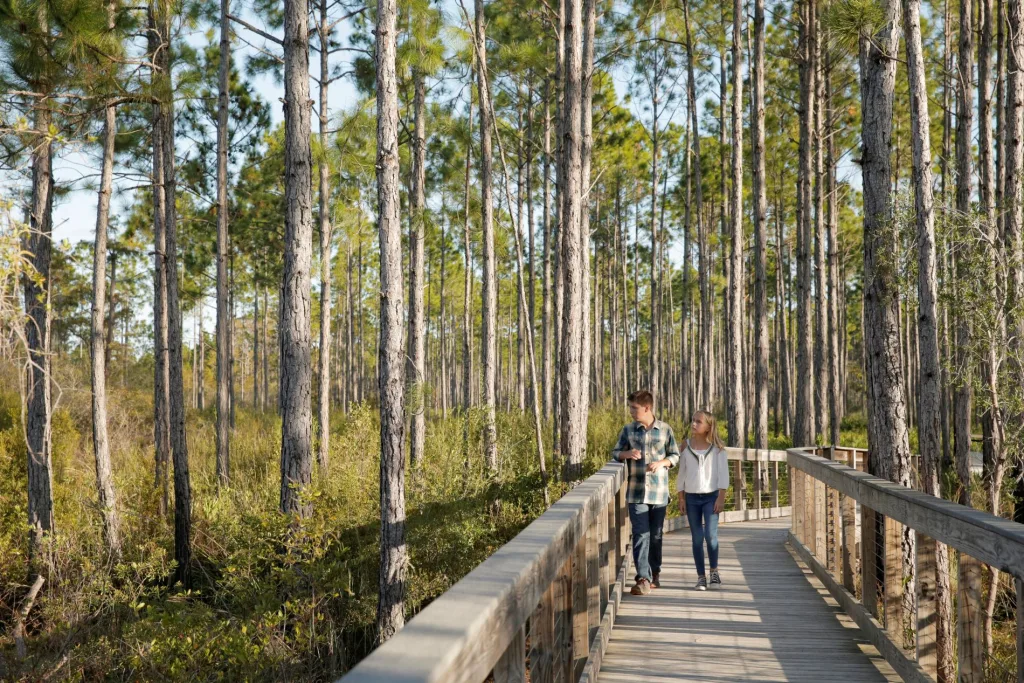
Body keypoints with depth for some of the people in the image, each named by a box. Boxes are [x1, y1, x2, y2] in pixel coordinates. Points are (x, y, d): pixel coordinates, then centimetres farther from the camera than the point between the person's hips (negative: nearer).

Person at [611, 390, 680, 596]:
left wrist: (661, 463, -12)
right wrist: (627, 453, -12)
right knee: (640, 534, -9)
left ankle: (654, 573, 29)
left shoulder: (665, 430, 2)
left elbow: (675, 455, 8)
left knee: (656, 535, 11)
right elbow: (615, 452, 10)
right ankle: (643, 579, -12)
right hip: (636, 492, 0)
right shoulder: (628, 430, 4)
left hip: (659, 491, 1)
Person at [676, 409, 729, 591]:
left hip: (711, 496, -2)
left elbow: (723, 474, -3)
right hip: (691, 497, 2)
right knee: (697, 539, 3)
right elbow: (682, 473, 8)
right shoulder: (686, 446, 3)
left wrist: (721, 498, -9)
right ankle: (701, 577, 12)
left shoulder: (717, 447, -3)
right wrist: (681, 498, 5)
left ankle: (714, 571, 10)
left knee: (710, 535, -12)